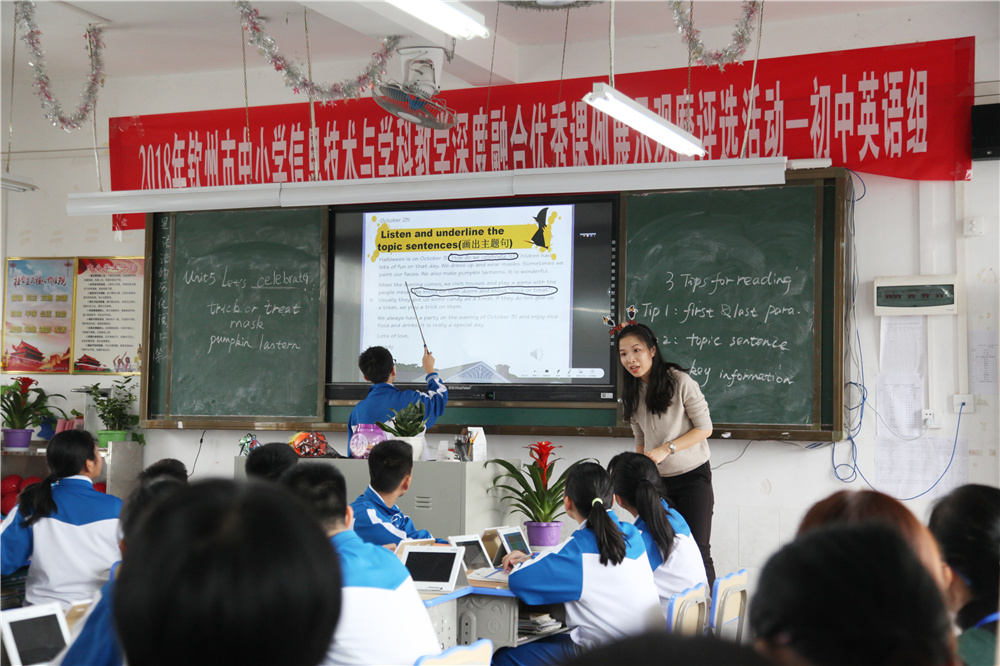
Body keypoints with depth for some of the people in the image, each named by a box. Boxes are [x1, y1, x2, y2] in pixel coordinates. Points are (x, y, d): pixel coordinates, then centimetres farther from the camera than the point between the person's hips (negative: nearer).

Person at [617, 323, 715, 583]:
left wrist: (665, 449, -17)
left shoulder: (680, 381, -12)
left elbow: (705, 428, -10)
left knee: (696, 551, -7)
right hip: (657, 481, 5)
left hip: (692, 476, -5)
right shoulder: (633, 393, 7)